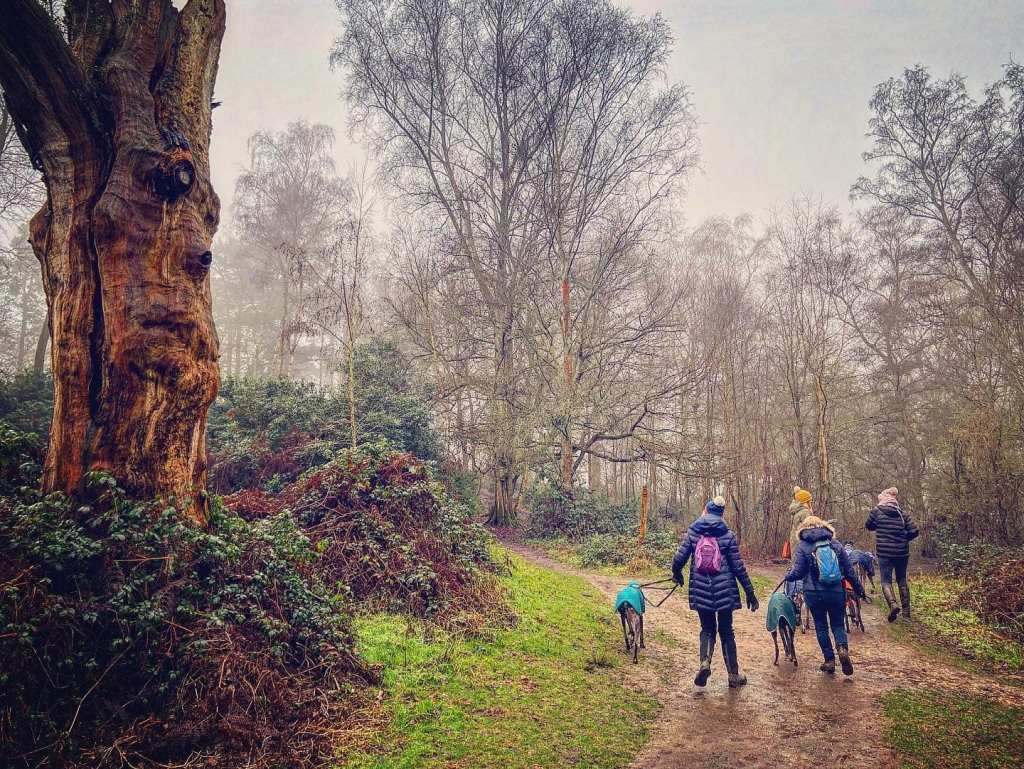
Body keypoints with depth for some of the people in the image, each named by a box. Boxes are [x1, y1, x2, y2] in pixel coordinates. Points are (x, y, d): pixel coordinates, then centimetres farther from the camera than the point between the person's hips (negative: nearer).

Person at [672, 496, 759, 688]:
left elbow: (679, 558, -5)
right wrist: (749, 591, 4)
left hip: (700, 590, 1)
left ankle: (705, 662, -10)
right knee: (726, 631, 14)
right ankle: (733, 675, 18)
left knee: (707, 629, 15)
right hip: (725, 590, -1)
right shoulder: (728, 536, -5)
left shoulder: (692, 533, -1)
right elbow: (738, 566, -4)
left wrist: (676, 574, 16)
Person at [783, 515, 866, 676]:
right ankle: (842, 648, -13)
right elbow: (849, 570, 6)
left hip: (814, 594, -2)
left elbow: (797, 572, -5)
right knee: (838, 624, 14)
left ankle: (829, 660, 10)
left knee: (821, 626, 12)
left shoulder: (803, 547, -3)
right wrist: (859, 588, 17)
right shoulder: (836, 544, 4)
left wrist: (788, 577, 16)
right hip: (836, 592, 2)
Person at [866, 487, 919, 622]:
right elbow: (914, 532, -2)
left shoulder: (876, 510, -6)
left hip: (884, 552, -3)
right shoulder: (902, 513, 2)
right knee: (902, 581, 16)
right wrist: (902, 538, 13)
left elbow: (868, 526, 7)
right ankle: (906, 611, 19)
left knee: (886, 581, 2)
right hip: (902, 552, 3)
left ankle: (893, 604, -23)